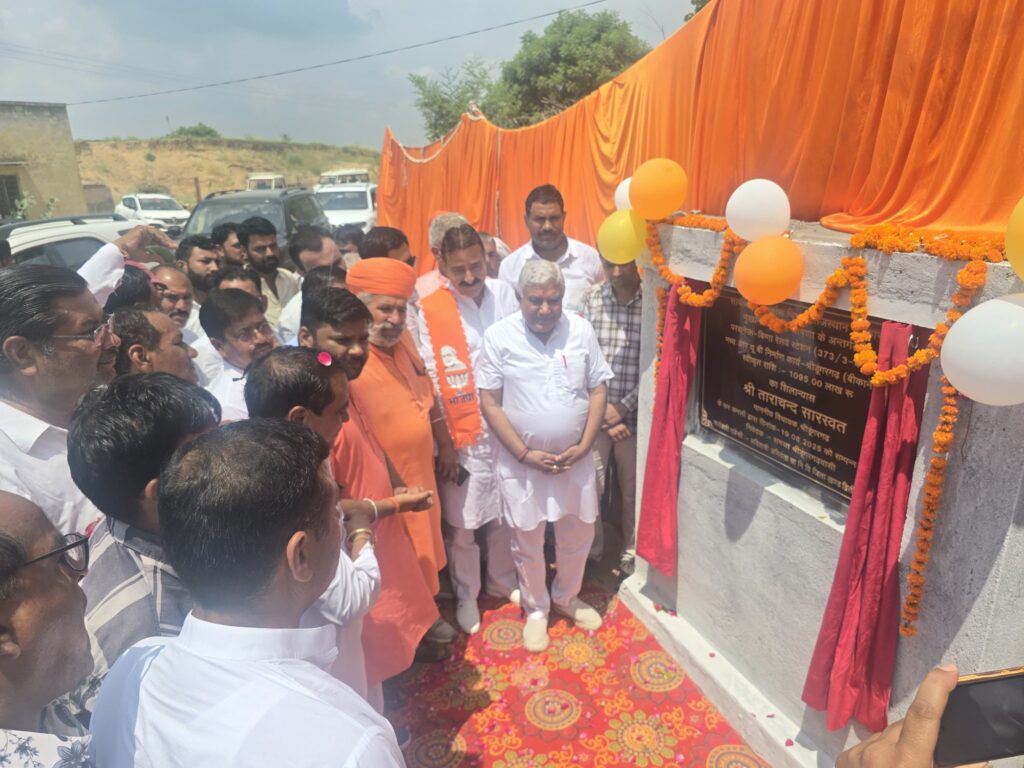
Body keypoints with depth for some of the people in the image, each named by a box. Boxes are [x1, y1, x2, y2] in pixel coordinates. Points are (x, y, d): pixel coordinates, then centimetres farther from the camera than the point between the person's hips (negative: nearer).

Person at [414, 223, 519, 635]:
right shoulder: (430, 310, -12)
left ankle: (503, 581, 44)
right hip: (463, 436, -3)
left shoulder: (503, 293, -2)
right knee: (462, 524, 10)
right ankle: (466, 596, 35)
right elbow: (430, 381, -9)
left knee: (506, 515, 20)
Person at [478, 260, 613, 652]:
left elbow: (598, 390, 0)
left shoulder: (581, 330, -5)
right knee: (528, 543, 13)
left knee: (578, 535, 18)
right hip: (522, 461, -2)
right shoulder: (498, 336, -11)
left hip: (575, 458, 3)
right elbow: (489, 402, -10)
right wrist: (525, 453, -13)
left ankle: (567, 597, 45)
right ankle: (535, 610, 38)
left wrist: (583, 446, -9)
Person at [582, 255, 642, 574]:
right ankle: (591, 551, 34)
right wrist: (601, 413, -8)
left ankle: (631, 554, 37)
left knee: (632, 492, 15)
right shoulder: (592, 298, -2)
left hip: (635, 415, -1)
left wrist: (623, 407, -11)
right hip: (595, 414, 2)